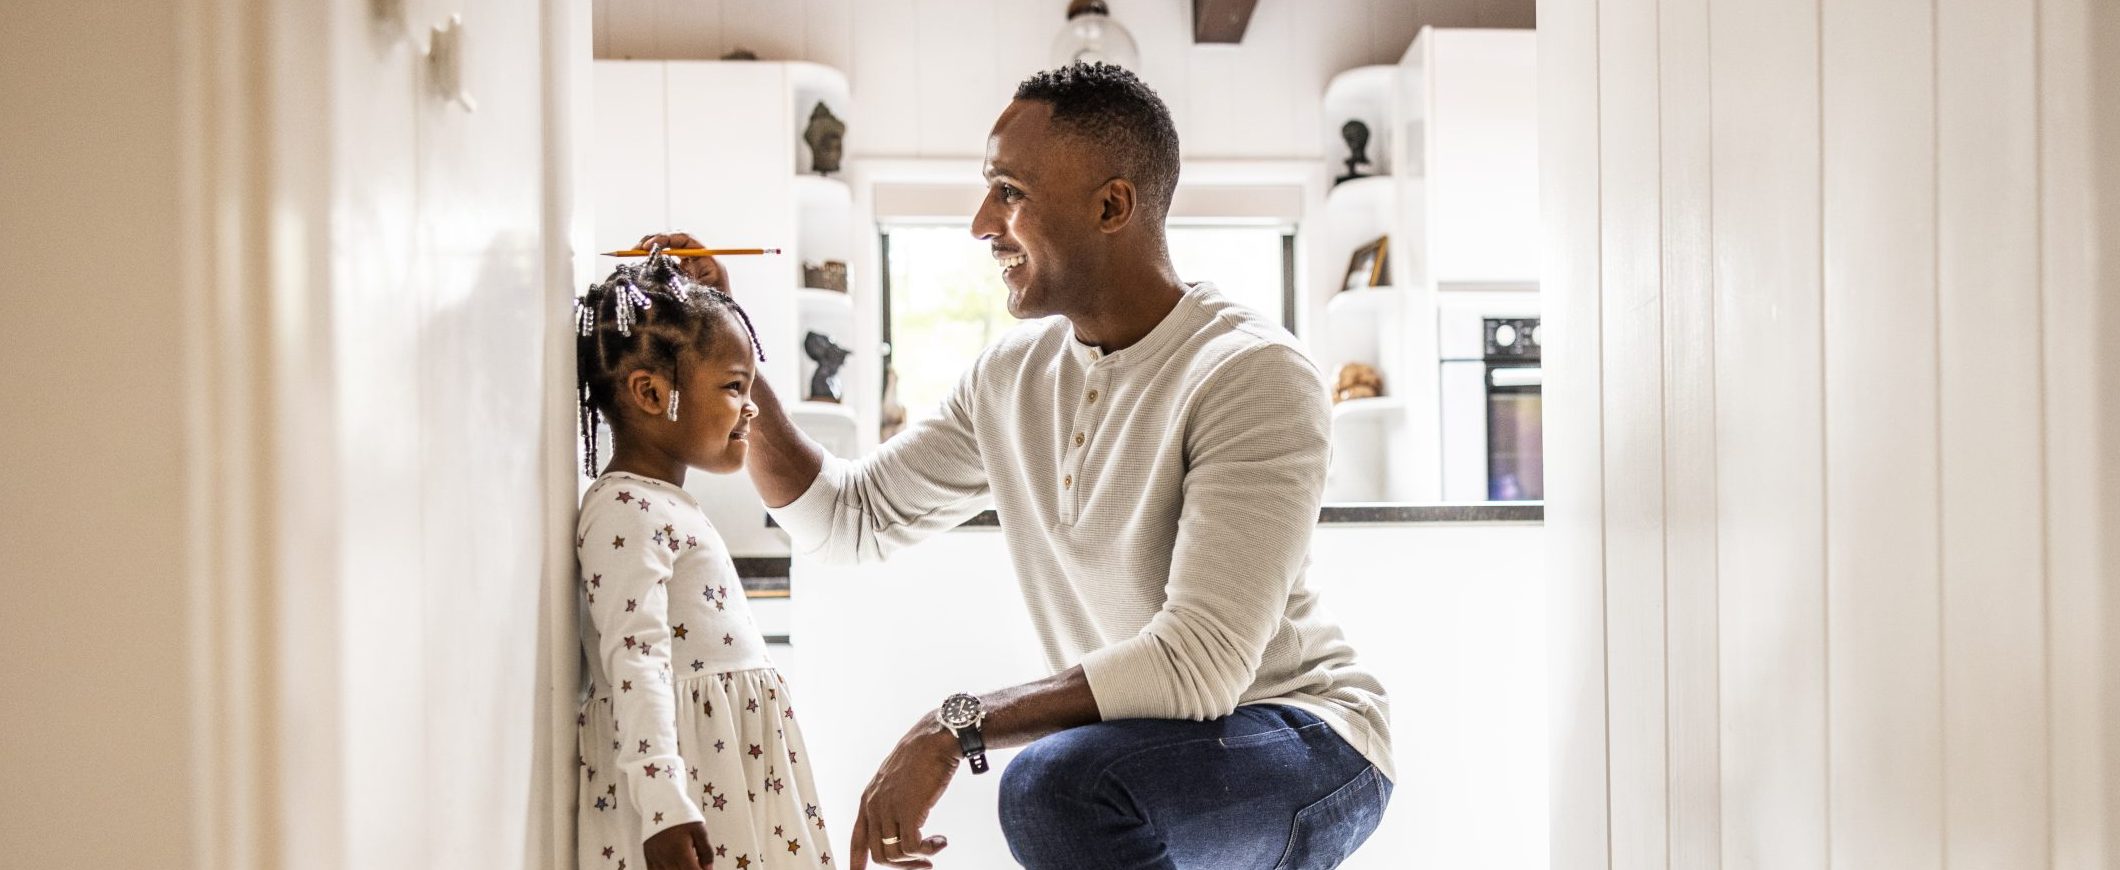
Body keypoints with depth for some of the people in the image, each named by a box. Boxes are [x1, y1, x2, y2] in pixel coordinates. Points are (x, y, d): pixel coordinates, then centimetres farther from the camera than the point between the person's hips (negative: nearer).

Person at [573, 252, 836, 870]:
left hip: (730, 760, 9)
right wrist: (662, 807, -27)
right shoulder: (627, 512, -14)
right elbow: (636, 658, -22)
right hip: (678, 762, -9)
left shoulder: (662, 505, 18)